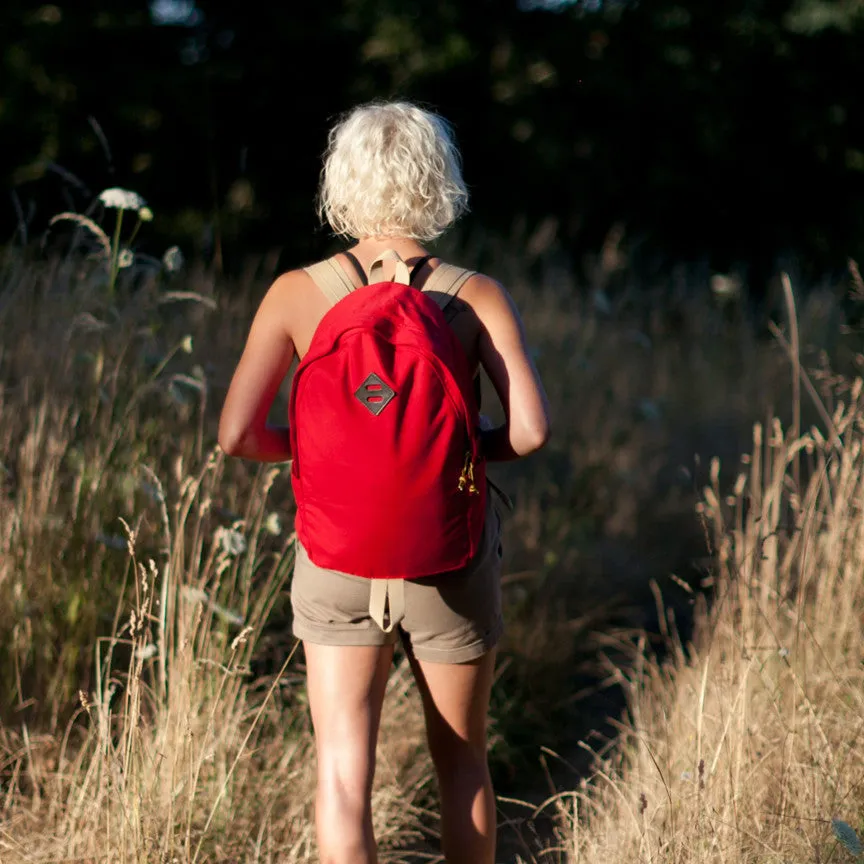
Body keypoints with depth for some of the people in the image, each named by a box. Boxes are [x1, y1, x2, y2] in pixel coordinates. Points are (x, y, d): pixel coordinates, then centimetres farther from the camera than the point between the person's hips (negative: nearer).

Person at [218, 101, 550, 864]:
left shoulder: (296, 295, -8)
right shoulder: (477, 299, -10)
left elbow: (237, 436, -12)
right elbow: (530, 431, -18)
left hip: (339, 555, 0)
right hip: (451, 556, 0)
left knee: (344, 768, 6)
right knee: (461, 760, 19)